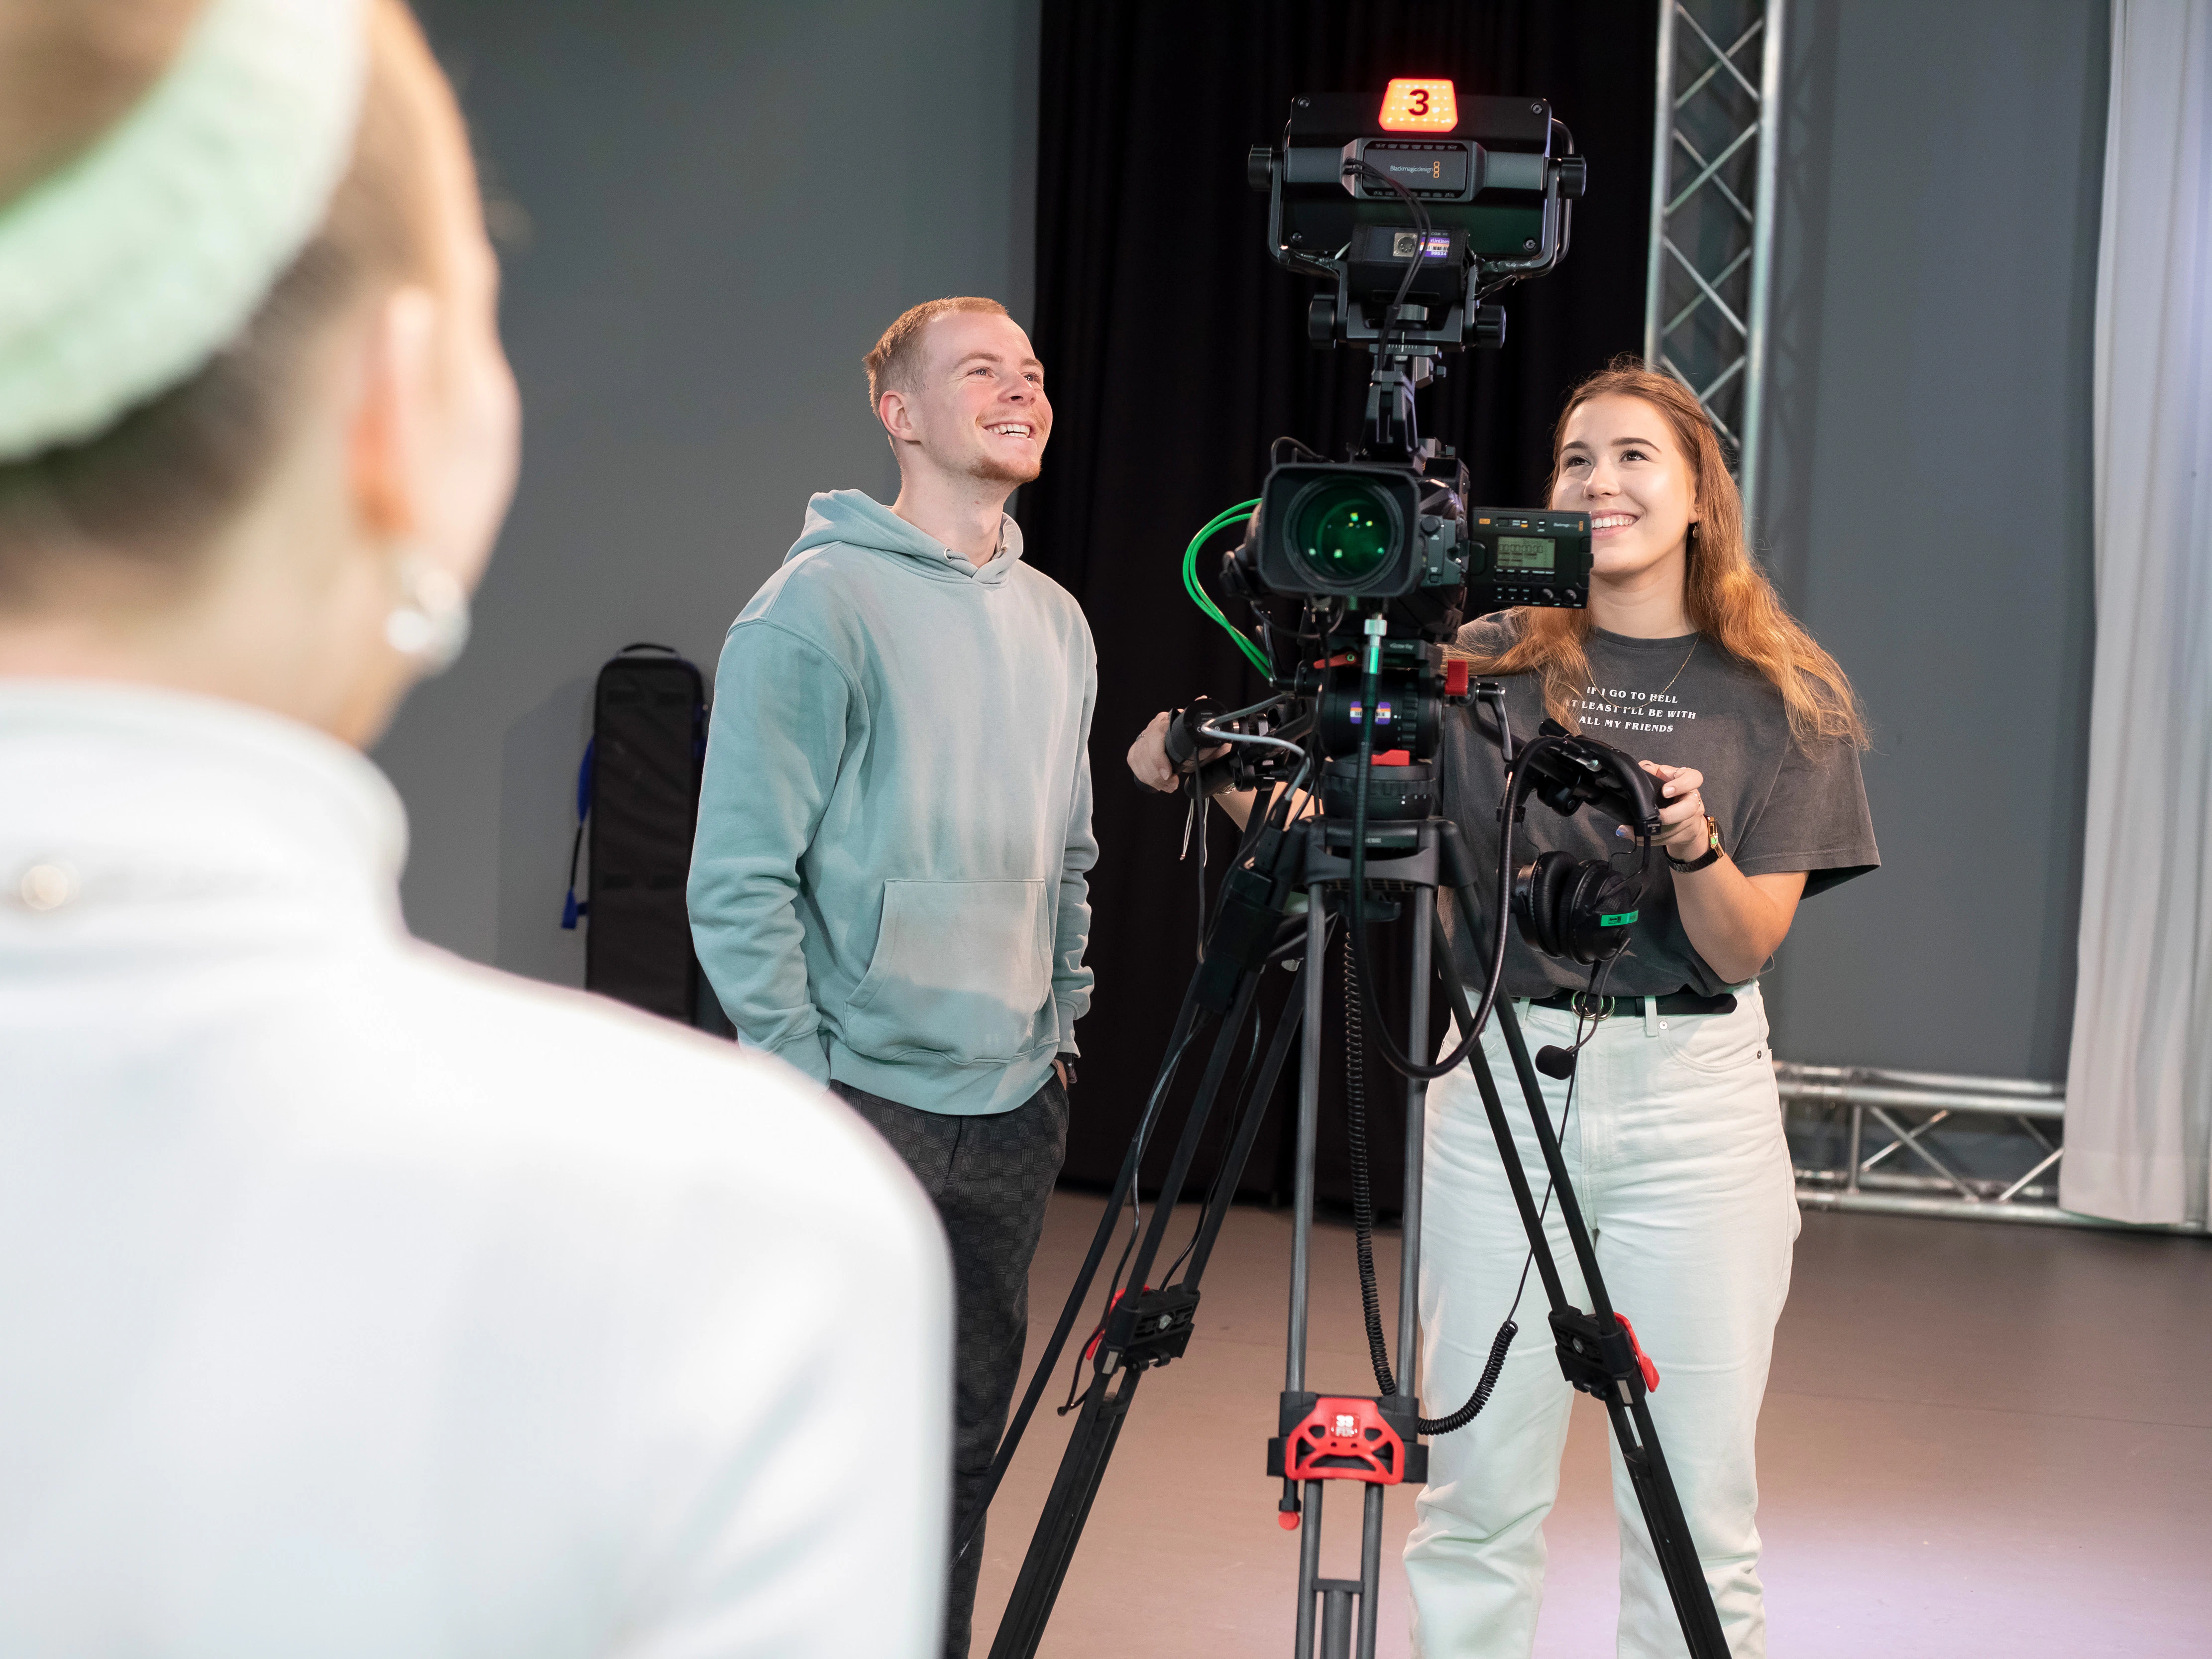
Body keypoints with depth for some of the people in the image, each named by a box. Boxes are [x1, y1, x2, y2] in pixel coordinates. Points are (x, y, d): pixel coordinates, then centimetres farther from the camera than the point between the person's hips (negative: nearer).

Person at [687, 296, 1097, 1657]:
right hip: (861, 1103, -6)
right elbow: (739, 880, -12)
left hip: (1014, 1105, 7)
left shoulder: (1057, 623, 12)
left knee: (969, 1442, 14)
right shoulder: (821, 603, -10)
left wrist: (1061, 1022, 15)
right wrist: (800, 1074, -13)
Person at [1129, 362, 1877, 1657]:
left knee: (1696, 1512, 4)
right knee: (1479, 1495, 5)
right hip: (1502, 1080, 1)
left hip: (1695, 1099, 0)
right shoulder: (1487, 665, 5)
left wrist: (1694, 845, -21)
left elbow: (1746, 945, -1)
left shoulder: (1789, 699, 4)